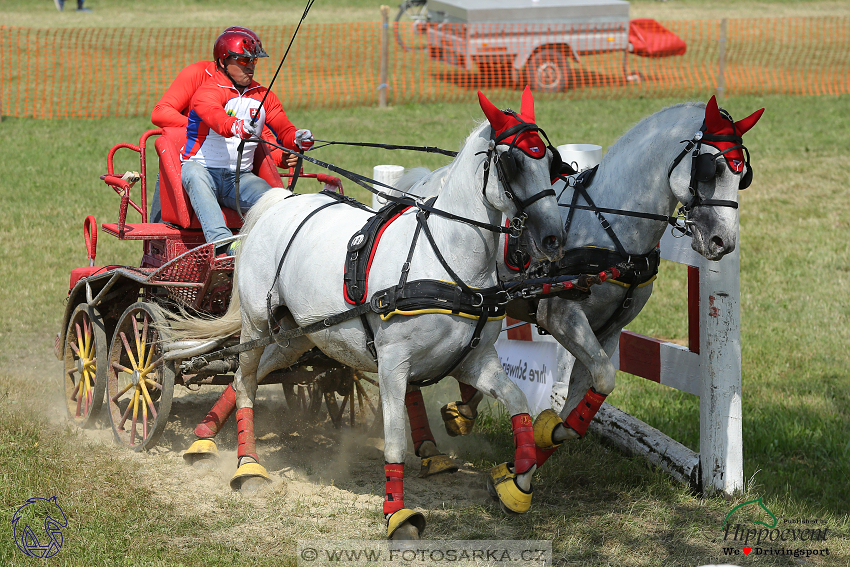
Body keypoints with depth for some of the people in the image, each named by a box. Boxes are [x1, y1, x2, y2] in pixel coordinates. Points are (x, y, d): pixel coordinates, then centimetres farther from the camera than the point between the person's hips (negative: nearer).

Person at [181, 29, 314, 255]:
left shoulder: (263, 95, 12)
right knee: (194, 174, -39)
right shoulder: (208, 91, -8)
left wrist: (297, 140, -23)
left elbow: (284, 130, 3)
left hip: (240, 178, 5)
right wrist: (234, 126, -55)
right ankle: (220, 241, -53)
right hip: (203, 168, -5)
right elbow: (213, 115, -31)